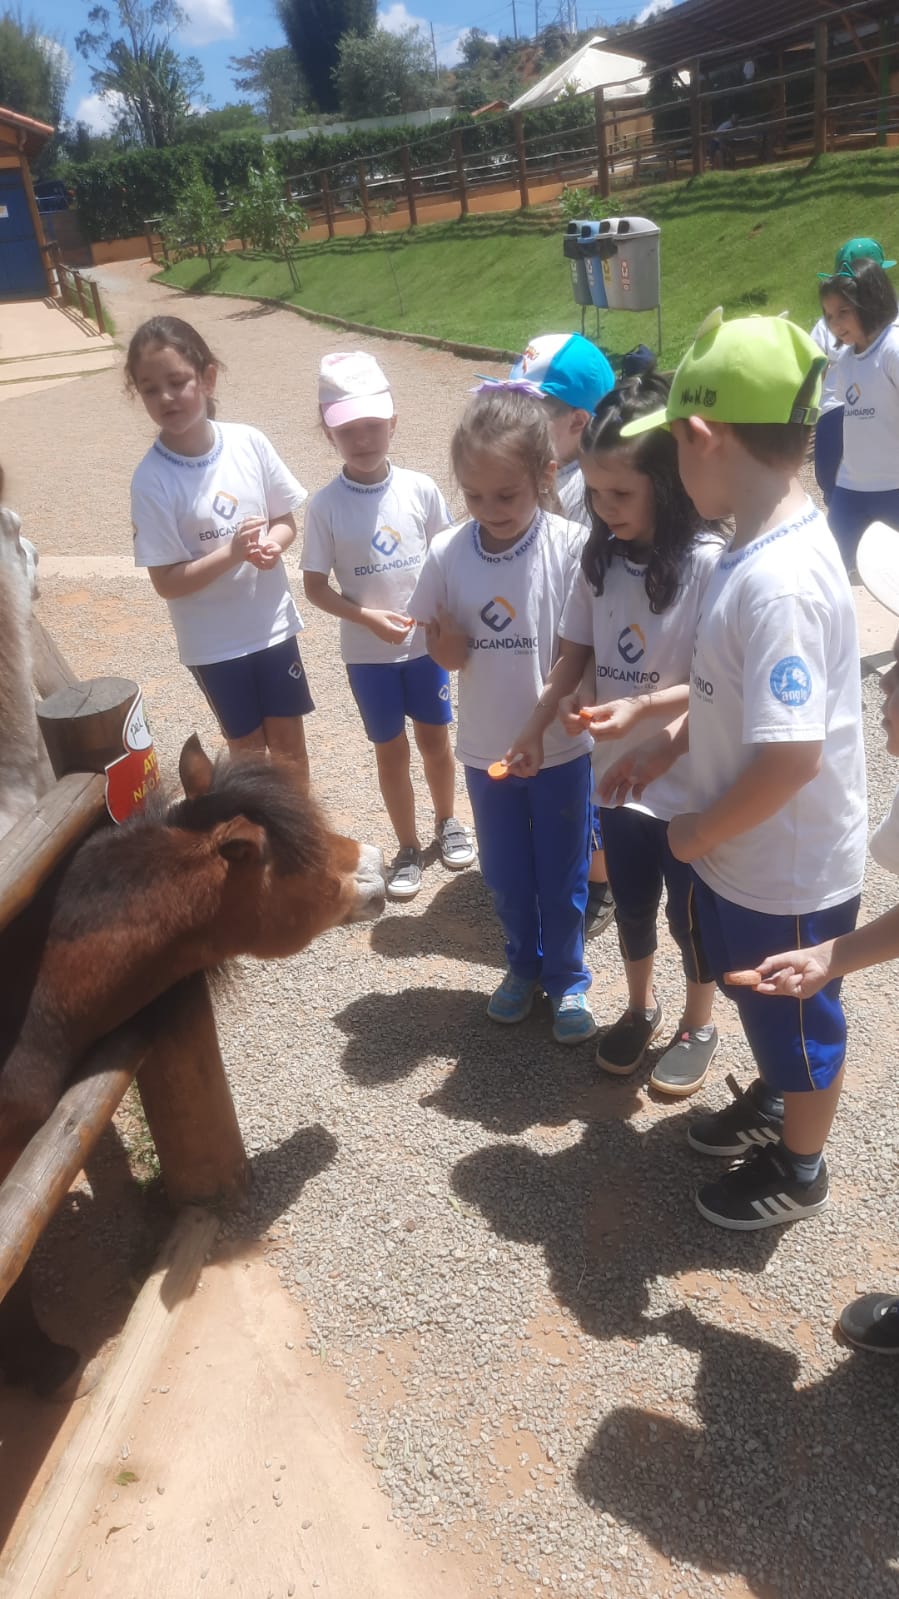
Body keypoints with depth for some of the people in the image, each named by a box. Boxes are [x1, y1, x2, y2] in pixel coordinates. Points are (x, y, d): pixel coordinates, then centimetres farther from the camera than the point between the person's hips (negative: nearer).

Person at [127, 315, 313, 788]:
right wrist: (232, 553, -28)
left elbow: (285, 520, 3)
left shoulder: (249, 442, -9)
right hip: (214, 642, -3)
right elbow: (167, 582, -16)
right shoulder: (152, 480, -18)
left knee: (289, 742, 16)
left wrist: (273, 545, -19)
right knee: (248, 748, 13)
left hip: (273, 624, 3)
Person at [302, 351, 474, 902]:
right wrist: (367, 617, -20)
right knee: (391, 750, 12)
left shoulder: (420, 489, -9)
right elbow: (315, 586, -6)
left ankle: (448, 821, 42)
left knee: (435, 739, 16)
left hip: (426, 642, 1)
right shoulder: (325, 505, -12)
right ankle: (408, 848, 30)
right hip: (367, 651, -1)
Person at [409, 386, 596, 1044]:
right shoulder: (448, 553, -10)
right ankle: (524, 965, 45)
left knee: (563, 876, 14)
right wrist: (445, 648, -22)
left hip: (561, 747, -2)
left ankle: (567, 978, 37)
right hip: (485, 748, 3)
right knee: (505, 874, 20)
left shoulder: (571, 547, -18)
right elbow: (440, 649, 1)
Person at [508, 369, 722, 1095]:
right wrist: (538, 724, -10)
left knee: (690, 915, 14)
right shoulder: (600, 555, -3)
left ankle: (699, 1026, 39)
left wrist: (642, 706, -31)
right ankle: (641, 1008, 46)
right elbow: (575, 654, 3)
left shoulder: (707, 563, -20)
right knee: (631, 905, 22)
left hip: (690, 783, -5)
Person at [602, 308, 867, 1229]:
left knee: (795, 1020, 16)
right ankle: (773, 1102, 56)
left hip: (790, 872, -8)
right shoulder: (760, 548, -2)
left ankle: (798, 1170, 42)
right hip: (744, 855, 9)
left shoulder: (778, 581, -32)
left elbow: (791, 754, -34)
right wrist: (665, 747, 7)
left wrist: (697, 833, -20)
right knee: (753, 997, 29)